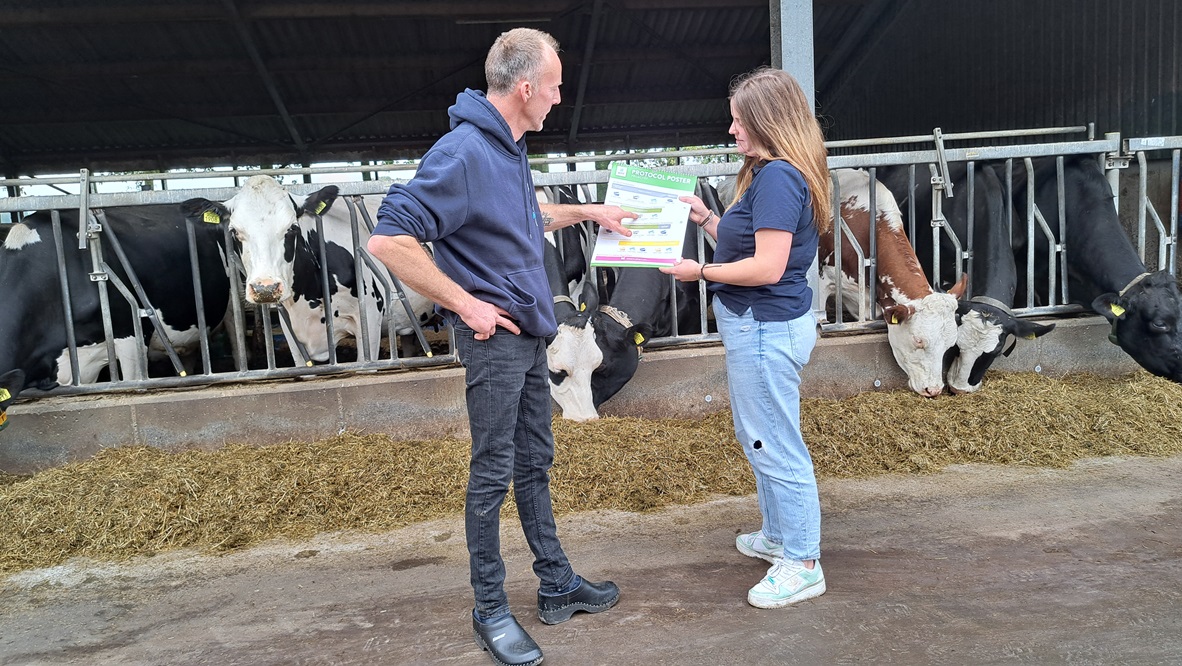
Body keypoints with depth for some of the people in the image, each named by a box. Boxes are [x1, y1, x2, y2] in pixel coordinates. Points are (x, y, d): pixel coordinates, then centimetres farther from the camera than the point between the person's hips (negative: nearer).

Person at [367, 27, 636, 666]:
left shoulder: (509, 147, 10)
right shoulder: (462, 153, -20)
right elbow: (388, 239, -25)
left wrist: (588, 212, 27)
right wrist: (467, 304, -21)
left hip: (528, 332, 9)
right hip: (494, 335, -9)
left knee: (534, 463, 17)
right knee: (493, 473, 3)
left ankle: (556, 585, 32)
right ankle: (490, 610, 20)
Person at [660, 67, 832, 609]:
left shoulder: (778, 178, -19)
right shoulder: (770, 173, 13)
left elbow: (768, 266, -24)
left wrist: (701, 272, -15)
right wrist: (707, 218, 10)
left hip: (766, 328, -11)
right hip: (759, 325, 11)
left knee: (776, 448, 0)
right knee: (756, 438, 22)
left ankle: (802, 565, 15)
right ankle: (779, 537, 40)